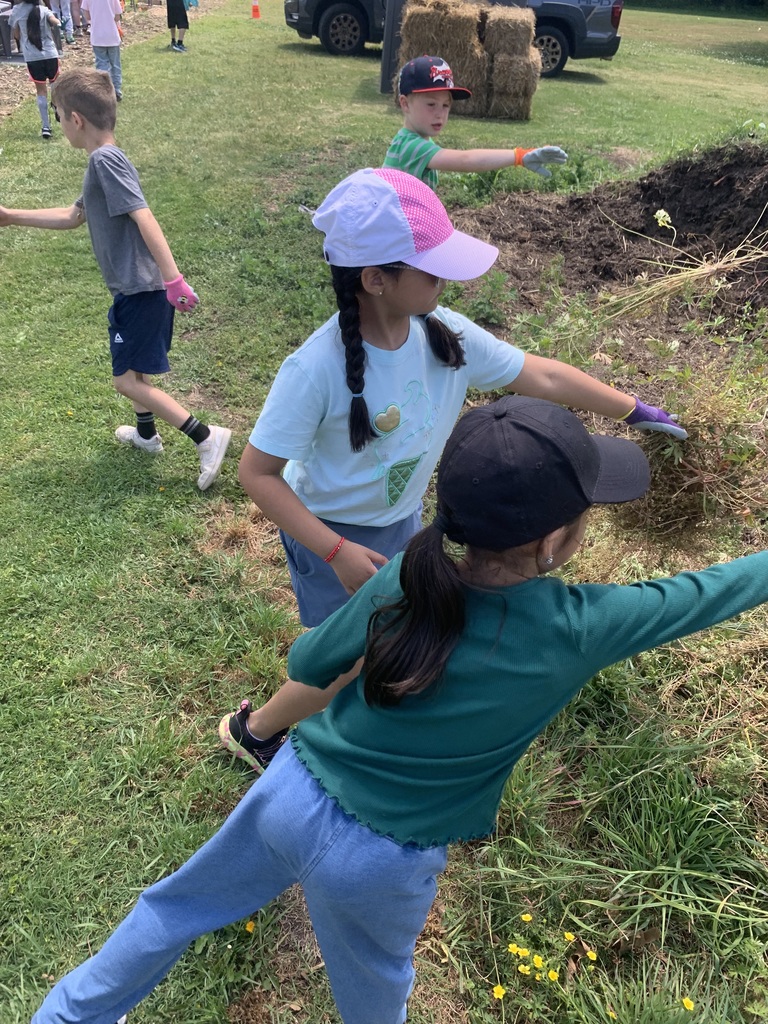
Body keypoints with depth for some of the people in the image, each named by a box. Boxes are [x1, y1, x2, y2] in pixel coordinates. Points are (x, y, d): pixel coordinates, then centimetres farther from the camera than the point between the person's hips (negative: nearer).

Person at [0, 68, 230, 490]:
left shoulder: (105, 160, -15)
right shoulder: (102, 162, 15)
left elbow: (144, 218, -26)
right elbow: (74, 216, 26)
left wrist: (173, 278, -33)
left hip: (142, 290, -10)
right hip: (133, 288, 10)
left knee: (127, 380, -6)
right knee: (132, 371, 24)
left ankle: (206, 437, -6)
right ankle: (146, 434, 45)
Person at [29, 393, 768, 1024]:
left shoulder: (403, 582, -17)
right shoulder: (575, 630, -26)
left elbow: (306, 665, -3)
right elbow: (702, 595, -8)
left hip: (288, 796, 3)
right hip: (375, 864, -2)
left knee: (178, 906, 28)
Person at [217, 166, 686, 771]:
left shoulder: (445, 334, -17)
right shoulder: (318, 369, -33)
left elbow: (541, 376, -5)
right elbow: (258, 473, -25)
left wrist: (634, 410, 2)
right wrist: (338, 553, -31)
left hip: (404, 521, 6)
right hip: (333, 535, -5)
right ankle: (252, 729, 36)